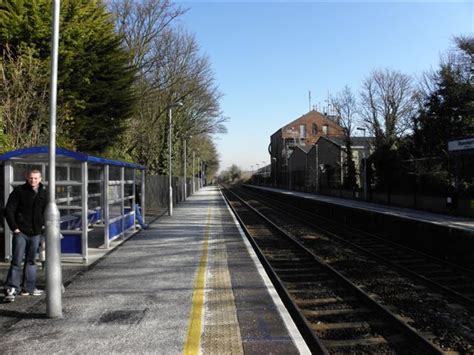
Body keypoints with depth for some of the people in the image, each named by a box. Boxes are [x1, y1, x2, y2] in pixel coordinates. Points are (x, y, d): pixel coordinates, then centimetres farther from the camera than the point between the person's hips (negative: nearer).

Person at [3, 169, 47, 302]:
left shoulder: (43, 193, 8)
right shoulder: (19, 191, -7)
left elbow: (46, 211, 22)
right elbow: (9, 210, -8)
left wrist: (43, 225, 9)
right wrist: (14, 228, -12)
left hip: (35, 233, 5)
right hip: (21, 232, -5)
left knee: (31, 261, 12)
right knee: (17, 260, -7)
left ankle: (28, 287, 22)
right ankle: (11, 289, -2)